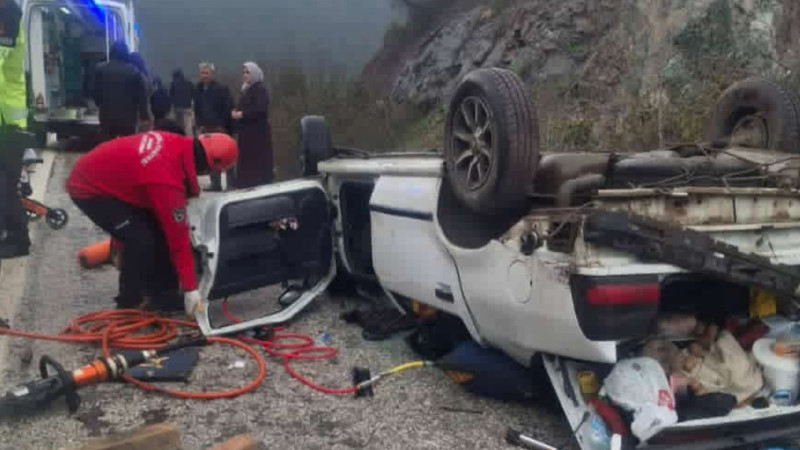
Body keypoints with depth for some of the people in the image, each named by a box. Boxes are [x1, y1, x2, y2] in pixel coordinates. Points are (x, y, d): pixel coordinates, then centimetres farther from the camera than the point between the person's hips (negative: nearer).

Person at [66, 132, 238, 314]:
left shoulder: (177, 145, -13)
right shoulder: (167, 179, -35)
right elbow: (177, 236, -28)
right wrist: (190, 287, -21)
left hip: (109, 177, 9)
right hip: (89, 189, -9)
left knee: (160, 230, 4)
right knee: (141, 239, -19)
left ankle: (161, 294, 14)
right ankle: (130, 303, 0)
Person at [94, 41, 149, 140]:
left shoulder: (101, 69, 0)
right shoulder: (134, 71, -3)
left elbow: (97, 93, 6)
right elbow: (141, 95, -3)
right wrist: (144, 116, 3)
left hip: (107, 117, 1)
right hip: (128, 118, -1)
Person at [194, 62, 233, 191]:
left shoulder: (222, 89, -9)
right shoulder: (198, 90, 9)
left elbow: (228, 109, -12)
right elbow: (197, 110, 16)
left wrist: (223, 126, -14)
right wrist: (199, 125, 8)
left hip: (220, 129, -6)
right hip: (205, 129, 6)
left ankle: (231, 184, 3)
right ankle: (215, 184, 15)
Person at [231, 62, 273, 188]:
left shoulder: (260, 89, -9)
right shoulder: (246, 89, 15)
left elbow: (260, 110, -22)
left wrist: (241, 114, -16)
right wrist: (236, 113, -1)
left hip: (257, 132, -8)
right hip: (246, 132, 8)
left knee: (258, 162, -6)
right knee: (246, 163, 7)